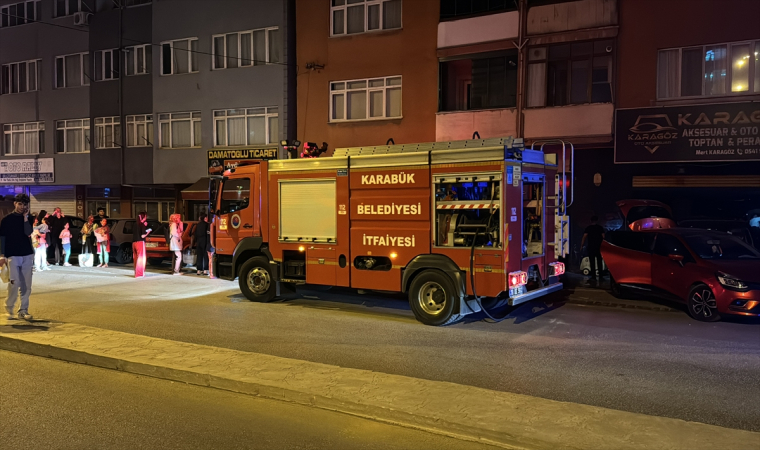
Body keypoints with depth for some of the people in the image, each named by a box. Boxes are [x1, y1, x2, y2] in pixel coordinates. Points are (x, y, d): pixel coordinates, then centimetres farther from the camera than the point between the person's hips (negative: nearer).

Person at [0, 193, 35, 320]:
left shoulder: (27, 218, 8)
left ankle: (23, 310, 10)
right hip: (12, 256, -3)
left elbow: (28, 233, -9)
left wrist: (25, 217, -11)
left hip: (27, 255, 3)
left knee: (26, 285, 3)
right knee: (14, 283, -10)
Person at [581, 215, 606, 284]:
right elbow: (603, 237, 0)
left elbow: (584, 237, -11)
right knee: (599, 262, 15)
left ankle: (593, 278, -10)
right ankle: (600, 276, 21)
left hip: (591, 247, -2)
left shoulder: (588, 228, -2)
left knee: (592, 263, -3)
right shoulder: (600, 228, 3)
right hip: (599, 247, 2)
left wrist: (581, 246, -9)